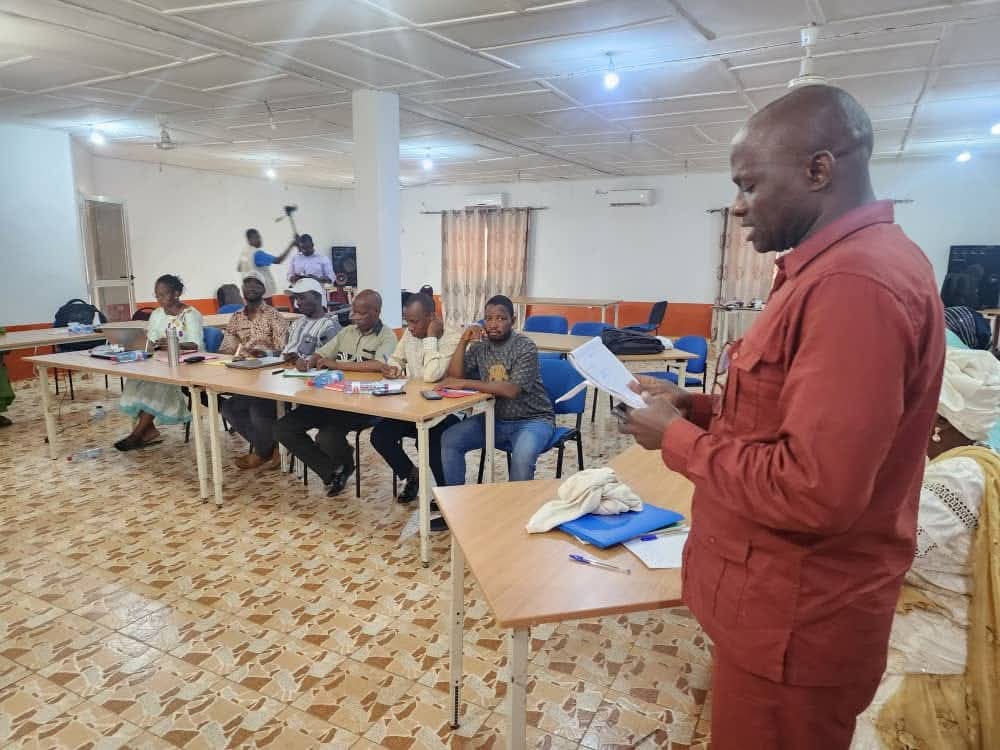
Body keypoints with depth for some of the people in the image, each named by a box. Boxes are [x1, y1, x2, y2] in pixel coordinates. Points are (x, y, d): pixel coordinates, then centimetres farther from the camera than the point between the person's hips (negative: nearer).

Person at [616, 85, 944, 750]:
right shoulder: (840, 267, 9)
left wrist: (677, 438, -18)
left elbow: (816, 492, -31)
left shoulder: (857, 281, -26)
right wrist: (699, 407, 3)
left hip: (796, 619, -9)